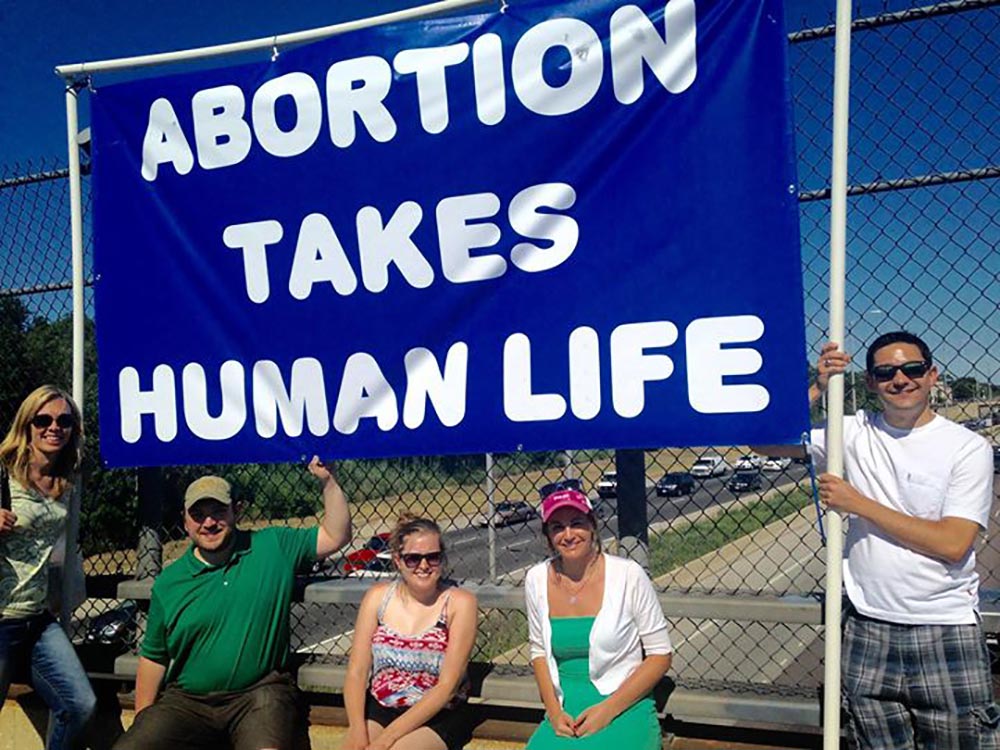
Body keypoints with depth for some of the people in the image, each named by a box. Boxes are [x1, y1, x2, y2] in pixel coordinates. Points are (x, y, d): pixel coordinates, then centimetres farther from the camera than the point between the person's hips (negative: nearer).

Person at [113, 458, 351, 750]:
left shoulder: (272, 547, 4)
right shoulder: (168, 583, 7)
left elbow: (336, 536, 4)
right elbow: (153, 657, 14)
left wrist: (327, 480, -7)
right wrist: (142, 719, 9)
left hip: (260, 694, -3)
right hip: (187, 700, 3)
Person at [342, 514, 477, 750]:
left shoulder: (460, 603, -6)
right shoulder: (377, 596, 3)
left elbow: (447, 686, -11)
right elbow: (356, 672, -1)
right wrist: (357, 729, -18)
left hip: (436, 717, -3)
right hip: (378, 709, 3)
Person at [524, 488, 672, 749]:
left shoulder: (628, 575, -9)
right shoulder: (537, 580, 1)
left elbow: (660, 655, -5)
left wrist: (608, 710, -12)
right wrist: (554, 710, -4)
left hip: (624, 708, -3)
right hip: (565, 711, 3)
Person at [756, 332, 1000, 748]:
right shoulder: (856, 433, 2)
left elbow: (953, 543, -15)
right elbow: (767, 440, -1)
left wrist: (858, 504, -14)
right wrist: (817, 388, -10)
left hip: (946, 632, -2)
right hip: (868, 629, 3)